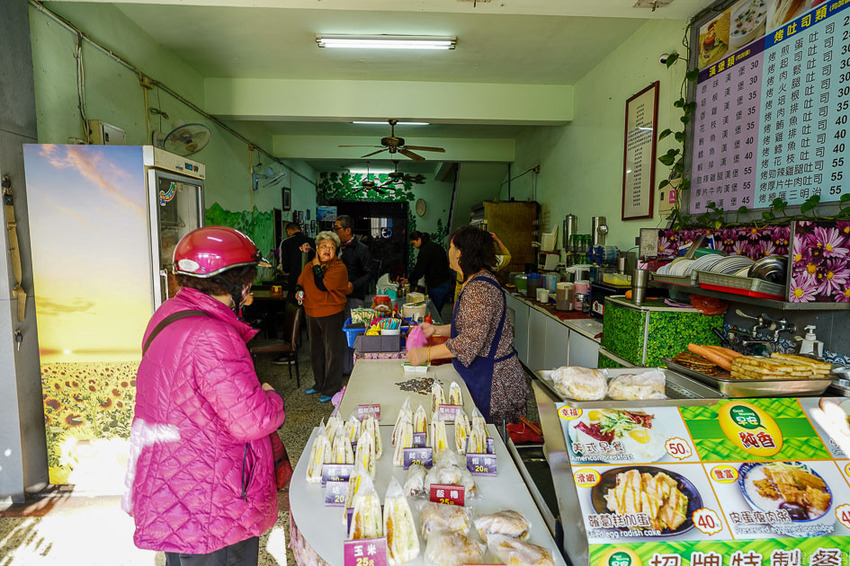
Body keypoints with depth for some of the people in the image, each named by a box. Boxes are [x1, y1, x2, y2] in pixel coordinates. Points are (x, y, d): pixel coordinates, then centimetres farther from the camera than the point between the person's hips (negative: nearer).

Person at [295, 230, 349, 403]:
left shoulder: (339, 267, -14)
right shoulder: (309, 267, 7)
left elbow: (323, 286, -24)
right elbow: (300, 282, 23)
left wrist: (317, 266, -14)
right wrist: (299, 291, 1)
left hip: (332, 315, -7)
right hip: (311, 314, 7)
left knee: (332, 353, 2)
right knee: (316, 351, 19)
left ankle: (331, 389, 16)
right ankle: (319, 383, 36)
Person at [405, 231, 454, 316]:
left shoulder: (425, 250, -15)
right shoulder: (437, 246, 13)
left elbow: (419, 270, -15)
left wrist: (409, 280, 3)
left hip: (436, 287, -9)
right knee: (438, 312, 15)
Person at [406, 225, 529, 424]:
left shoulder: (480, 288, -23)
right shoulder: (474, 283, 11)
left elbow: (471, 341, -29)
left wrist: (426, 353, -25)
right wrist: (436, 330, 10)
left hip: (494, 380, -10)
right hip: (480, 376, 10)